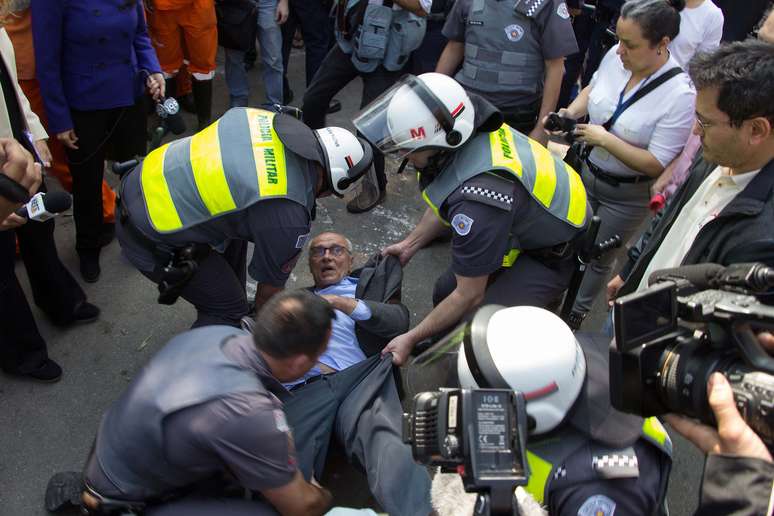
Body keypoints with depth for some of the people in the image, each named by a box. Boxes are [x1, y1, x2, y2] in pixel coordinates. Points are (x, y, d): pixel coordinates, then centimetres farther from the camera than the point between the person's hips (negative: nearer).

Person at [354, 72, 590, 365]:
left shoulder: (477, 201, -41)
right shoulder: (469, 130, -18)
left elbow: (469, 296, -25)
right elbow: (446, 201, 5)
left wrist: (410, 339, -15)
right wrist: (409, 245, 10)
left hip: (550, 255, -8)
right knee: (444, 293, 8)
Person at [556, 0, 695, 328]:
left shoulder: (680, 95, -27)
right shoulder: (615, 57, -13)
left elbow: (655, 165, -24)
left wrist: (605, 139, -28)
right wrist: (570, 113, -10)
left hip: (628, 195, -4)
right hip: (587, 172, 5)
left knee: (599, 258, 16)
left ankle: (578, 311, 41)